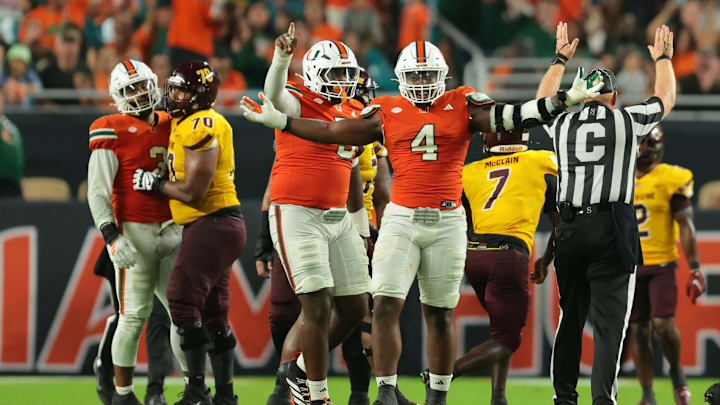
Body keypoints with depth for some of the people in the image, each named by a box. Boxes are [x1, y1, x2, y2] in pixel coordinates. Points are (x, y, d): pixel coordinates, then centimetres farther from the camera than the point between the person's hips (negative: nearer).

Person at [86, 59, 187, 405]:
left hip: (170, 232, 6)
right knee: (135, 315, -7)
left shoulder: (170, 127, 13)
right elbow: (97, 192, -10)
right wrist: (112, 237, -20)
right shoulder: (112, 133, -6)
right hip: (133, 232, -6)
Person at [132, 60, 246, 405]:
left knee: (183, 299, -17)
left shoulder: (201, 128, -17)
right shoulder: (184, 125, 15)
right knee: (212, 314, 14)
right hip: (210, 225, 11)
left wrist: (155, 184, -7)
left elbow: (193, 192, -20)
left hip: (214, 224, -11)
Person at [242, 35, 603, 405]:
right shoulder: (387, 113, 6)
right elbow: (331, 132, 10)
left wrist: (565, 100, -9)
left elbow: (511, 117, 0)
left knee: (439, 314, 9)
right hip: (401, 218, 0)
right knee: (386, 305, -12)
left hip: (448, 222, 0)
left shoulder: (462, 107, 5)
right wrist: (279, 121, 5)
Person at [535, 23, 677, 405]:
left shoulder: (562, 124, 11)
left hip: (569, 227, 3)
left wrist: (560, 59, 48)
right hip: (611, 226, -3)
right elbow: (665, 98, 23)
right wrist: (663, 58, 40)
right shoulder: (627, 121, 4)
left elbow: (544, 99, 35)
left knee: (571, 315, 12)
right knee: (609, 319, -6)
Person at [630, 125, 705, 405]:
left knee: (663, 324, -16)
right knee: (638, 331, 2)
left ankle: (676, 372, 12)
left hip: (662, 265, -4)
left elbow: (686, 226, -4)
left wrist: (695, 269, -9)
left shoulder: (671, 180, -5)